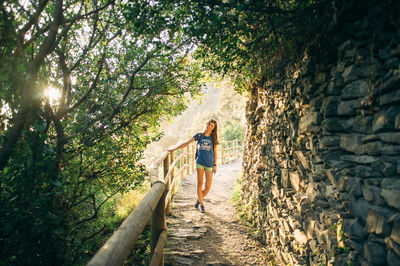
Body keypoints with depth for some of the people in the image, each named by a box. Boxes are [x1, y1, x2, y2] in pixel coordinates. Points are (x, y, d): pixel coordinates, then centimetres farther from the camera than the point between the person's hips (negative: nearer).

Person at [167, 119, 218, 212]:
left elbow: (215, 152, 10)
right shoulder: (199, 135, 6)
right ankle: (201, 204, 15)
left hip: (209, 164, 0)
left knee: (208, 187, -3)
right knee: (199, 184, 1)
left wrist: (215, 165, 5)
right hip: (200, 162, 0)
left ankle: (199, 199, 23)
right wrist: (174, 149, 1)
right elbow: (186, 143, 5)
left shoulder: (213, 138, 7)